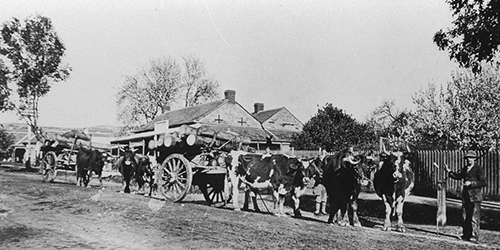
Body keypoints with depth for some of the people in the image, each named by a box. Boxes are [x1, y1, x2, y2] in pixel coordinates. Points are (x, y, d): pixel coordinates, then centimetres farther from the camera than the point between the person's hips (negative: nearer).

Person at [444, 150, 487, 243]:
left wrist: (471, 183, -18)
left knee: (474, 218, -2)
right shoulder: (465, 168, 13)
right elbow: (457, 176, 18)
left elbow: (483, 183, -12)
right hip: (466, 196, 7)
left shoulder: (479, 169, -8)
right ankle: (465, 235, 21)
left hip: (475, 197, -7)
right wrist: (449, 171, 7)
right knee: (464, 217, 12)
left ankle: (474, 237, 5)